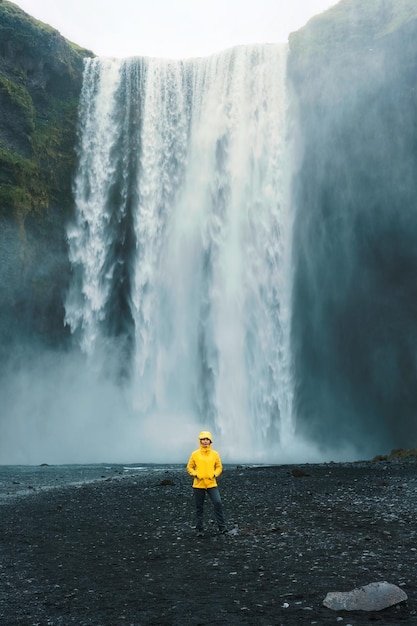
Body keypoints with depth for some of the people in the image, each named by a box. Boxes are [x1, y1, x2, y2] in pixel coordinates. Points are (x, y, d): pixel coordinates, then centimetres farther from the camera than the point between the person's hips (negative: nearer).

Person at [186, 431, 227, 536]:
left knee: (218, 503, -12)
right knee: (199, 508, 7)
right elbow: (189, 467, 7)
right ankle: (199, 530, 18)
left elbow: (219, 467, 11)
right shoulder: (195, 454, 0)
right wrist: (195, 474, -9)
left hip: (212, 484, 0)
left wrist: (215, 474, -6)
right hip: (198, 485, 0)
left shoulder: (215, 454, 2)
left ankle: (222, 527, -2)